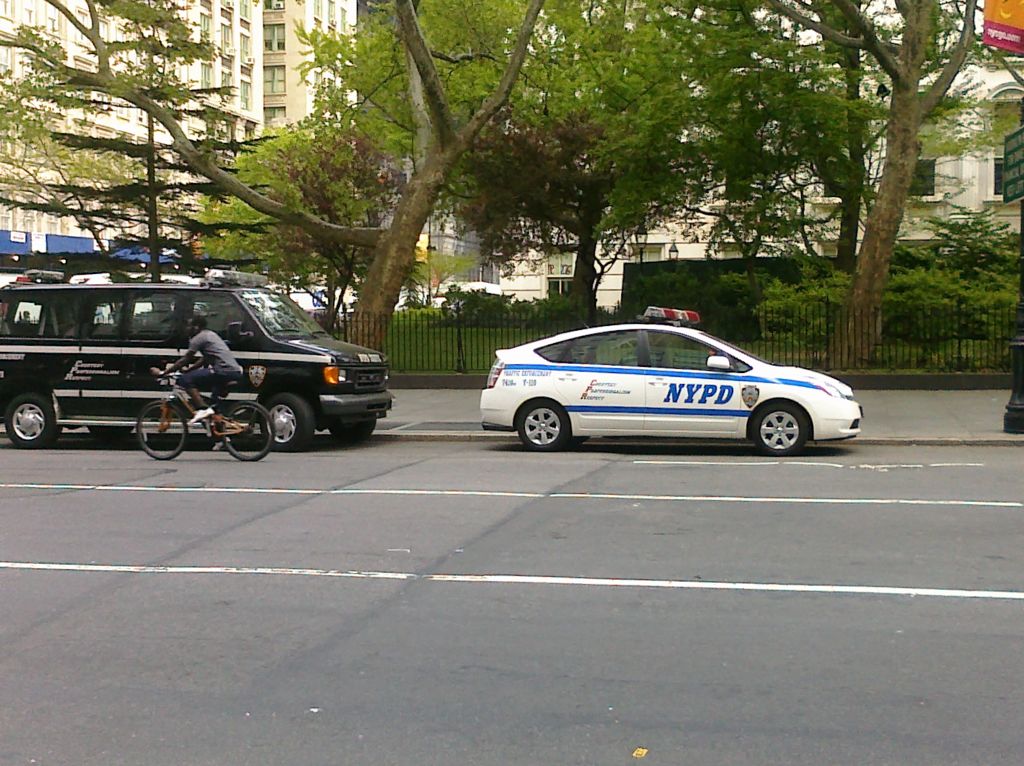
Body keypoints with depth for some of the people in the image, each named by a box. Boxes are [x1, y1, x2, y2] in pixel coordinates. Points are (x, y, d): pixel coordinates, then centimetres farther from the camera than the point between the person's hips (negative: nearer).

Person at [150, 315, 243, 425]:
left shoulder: (198, 338, -3)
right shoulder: (210, 334, 25)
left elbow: (184, 360, -3)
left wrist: (162, 372, 1)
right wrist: (188, 369, 28)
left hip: (224, 370, -10)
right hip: (235, 370, 10)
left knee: (186, 379, -7)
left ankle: (202, 410, -12)